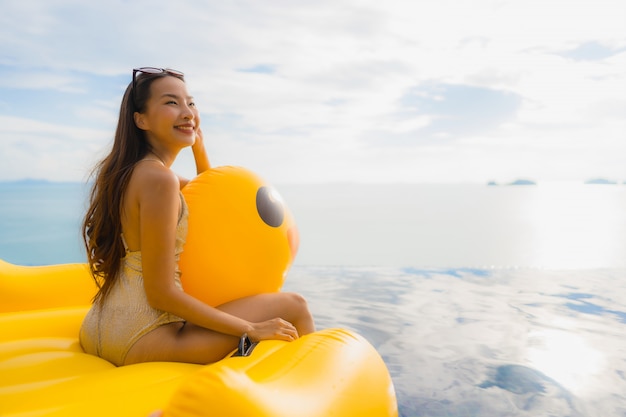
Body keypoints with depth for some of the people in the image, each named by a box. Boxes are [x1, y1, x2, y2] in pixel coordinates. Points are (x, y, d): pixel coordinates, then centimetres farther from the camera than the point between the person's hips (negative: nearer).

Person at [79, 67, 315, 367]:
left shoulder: (130, 171, 9)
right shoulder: (158, 178, -20)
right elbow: (161, 293, -22)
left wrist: (199, 147, 7)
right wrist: (250, 329, -17)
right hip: (140, 339, -10)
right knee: (293, 306, -7)